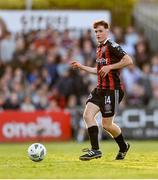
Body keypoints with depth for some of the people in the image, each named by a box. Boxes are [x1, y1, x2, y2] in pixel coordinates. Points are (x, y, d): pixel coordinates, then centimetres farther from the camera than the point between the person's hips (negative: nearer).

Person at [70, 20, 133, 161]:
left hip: (113, 89, -8)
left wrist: (110, 67, -19)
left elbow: (129, 61, -21)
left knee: (107, 125, -3)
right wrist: (81, 66, 22)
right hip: (100, 89, 8)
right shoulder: (99, 49, 17)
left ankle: (123, 146, 18)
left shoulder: (112, 46, -11)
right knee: (88, 115, -7)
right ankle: (95, 150, -3)